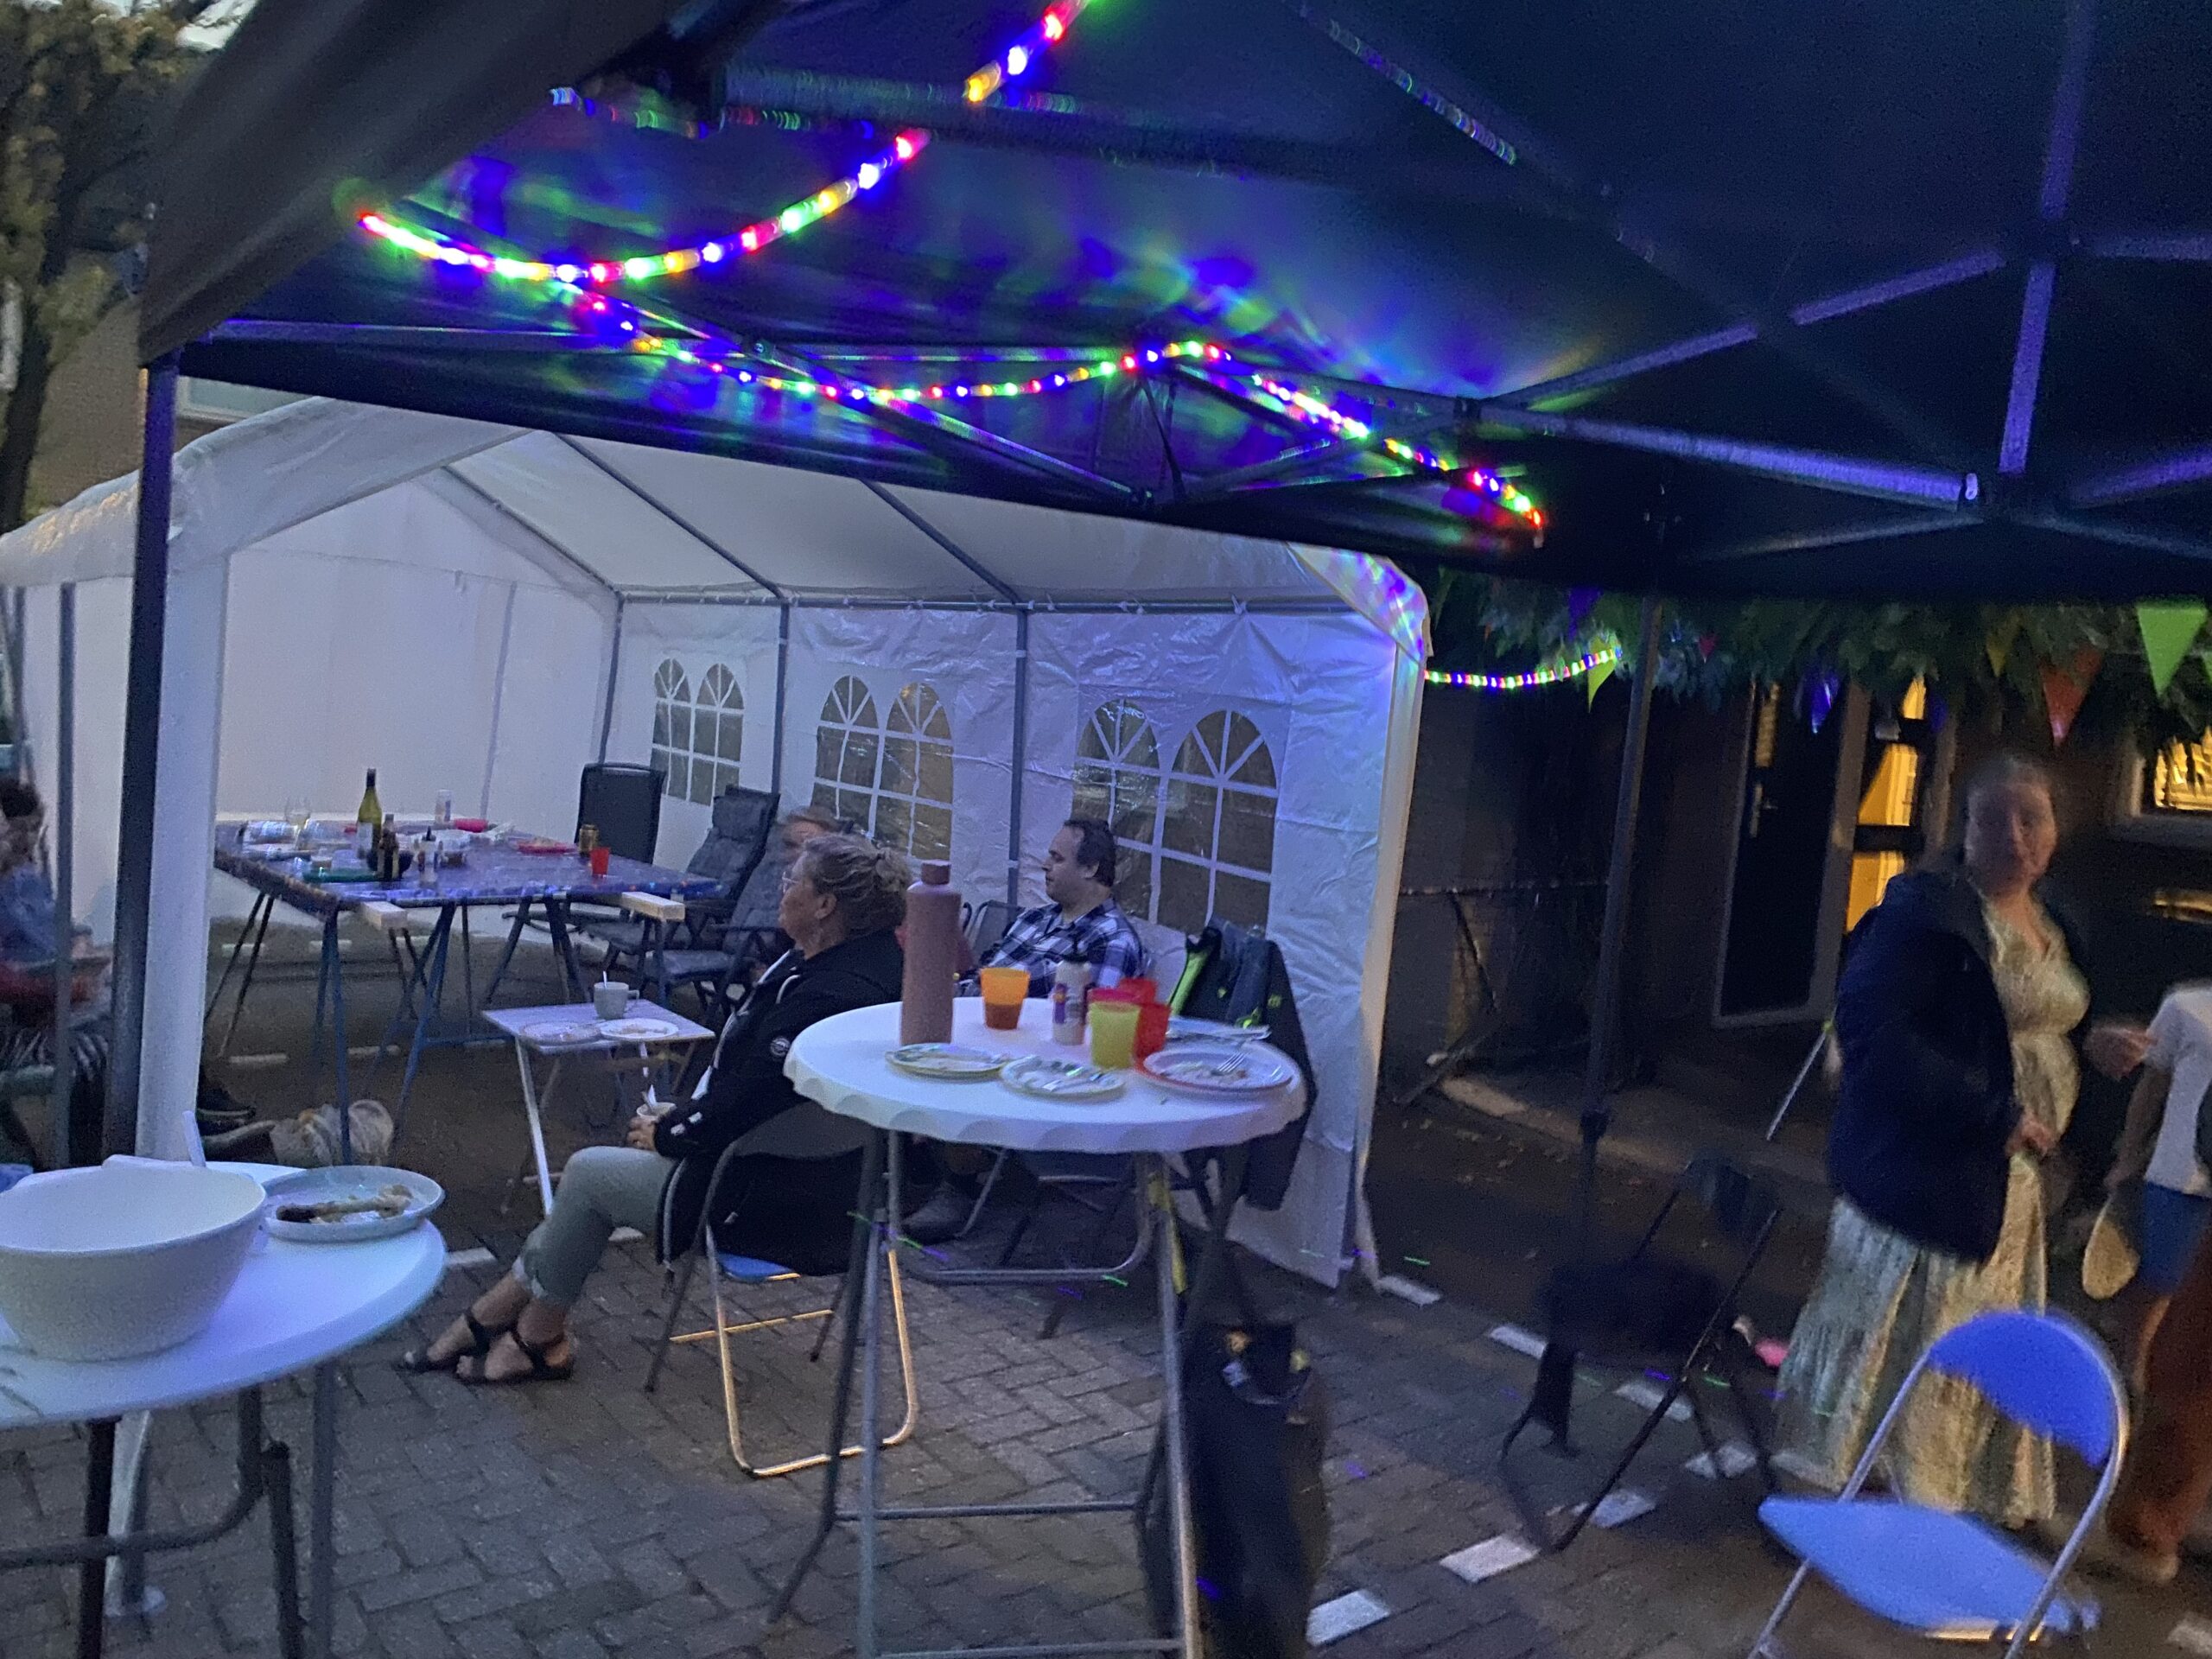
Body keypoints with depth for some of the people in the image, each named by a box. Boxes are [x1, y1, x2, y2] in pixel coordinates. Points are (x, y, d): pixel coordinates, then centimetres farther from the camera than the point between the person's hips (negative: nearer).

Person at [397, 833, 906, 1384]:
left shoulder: (830, 996, -30)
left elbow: (742, 1101, -25)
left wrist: (665, 1135, -7)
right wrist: (679, 1118, 6)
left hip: (779, 1202, -10)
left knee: (588, 1174, 4)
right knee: (592, 1171, 13)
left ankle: (537, 1340, 24)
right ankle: (486, 1320, 24)